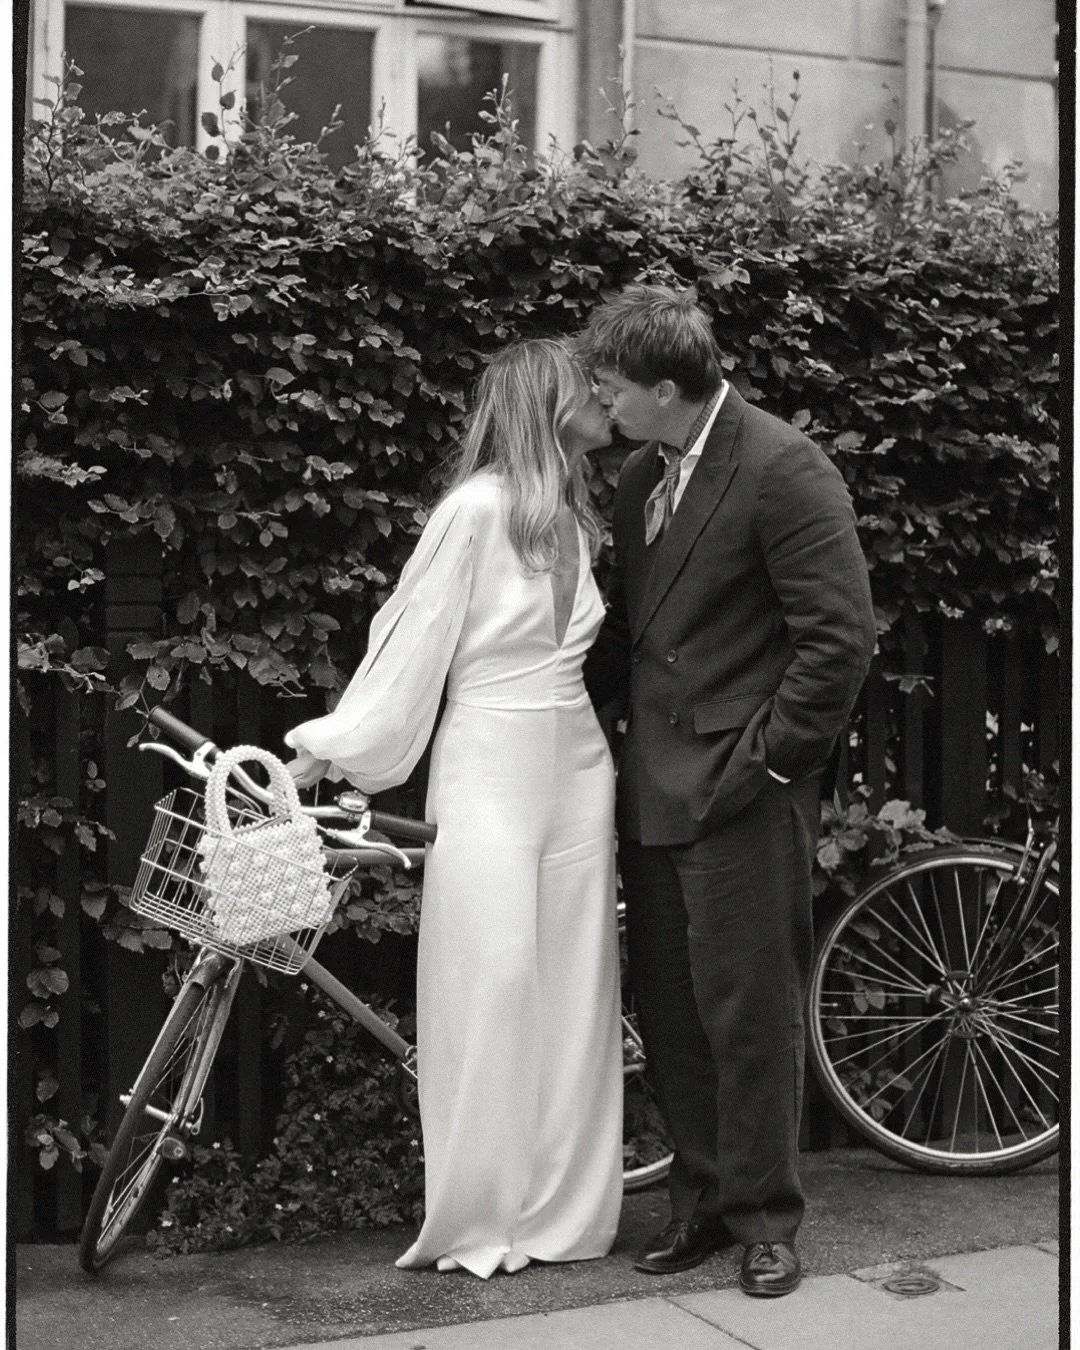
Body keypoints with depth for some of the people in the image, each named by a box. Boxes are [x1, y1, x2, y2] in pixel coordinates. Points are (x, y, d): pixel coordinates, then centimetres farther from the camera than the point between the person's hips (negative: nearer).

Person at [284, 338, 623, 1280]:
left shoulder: (573, 515, 11)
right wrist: (325, 748, -6)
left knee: (573, 988, 6)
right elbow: (411, 643, -7)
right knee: (491, 988, -4)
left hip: (575, 766, 6)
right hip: (491, 768, -6)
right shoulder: (477, 507, -9)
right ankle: (478, 1224, 8)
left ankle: (566, 1214, 15)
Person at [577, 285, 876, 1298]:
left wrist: (765, 759, -14)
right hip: (654, 787, 8)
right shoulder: (640, 475, 12)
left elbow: (840, 637, -15)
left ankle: (764, 1220, 15)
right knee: (668, 1012, 12)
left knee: (748, 1013, 0)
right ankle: (701, 1200, 25)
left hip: (742, 794, -7)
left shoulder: (783, 470, -13)